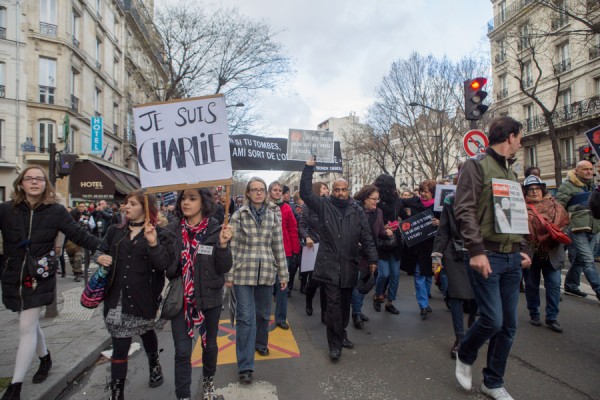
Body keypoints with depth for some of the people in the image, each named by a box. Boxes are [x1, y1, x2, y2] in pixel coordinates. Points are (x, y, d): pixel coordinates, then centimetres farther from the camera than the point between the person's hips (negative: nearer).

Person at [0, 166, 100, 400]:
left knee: (27, 328, -2)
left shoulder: (56, 211, -9)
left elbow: (80, 235, -11)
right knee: (30, 324, 18)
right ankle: (45, 359, 44)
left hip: (40, 279, -3)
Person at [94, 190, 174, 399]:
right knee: (119, 346, 0)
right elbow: (100, 250, 14)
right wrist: (100, 257, -9)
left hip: (143, 298, -2)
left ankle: (154, 365, 52)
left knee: (146, 332, 23)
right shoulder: (115, 231, 3)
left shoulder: (158, 233, -9)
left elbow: (165, 264, -17)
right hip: (117, 298, 2)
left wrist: (153, 244, -32)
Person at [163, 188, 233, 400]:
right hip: (180, 298, 0)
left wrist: (223, 245, -27)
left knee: (209, 345, 19)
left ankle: (208, 383, 45)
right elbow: (165, 268, -3)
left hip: (209, 297, 0)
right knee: (182, 351, 3)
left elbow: (224, 268, -11)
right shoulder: (172, 230, -6)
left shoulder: (216, 230, -11)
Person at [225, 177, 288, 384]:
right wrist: (229, 274, -3)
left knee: (263, 313, 16)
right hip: (244, 272, -3)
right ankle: (245, 365, 7)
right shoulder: (238, 215, -2)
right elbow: (232, 247, -3)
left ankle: (261, 343, 43)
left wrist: (283, 274, 7)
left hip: (266, 272, 3)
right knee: (245, 316, -2)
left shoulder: (273, 216, 5)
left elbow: (278, 247, 6)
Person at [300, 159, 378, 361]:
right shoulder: (324, 205, 0)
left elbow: (366, 236, 5)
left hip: (349, 266, 3)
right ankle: (335, 343, 9)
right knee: (333, 304, -2)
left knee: (345, 303, 17)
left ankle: (341, 334, 37)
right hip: (330, 265, -3)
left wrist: (372, 258, 1)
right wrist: (309, 168, -12)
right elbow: (306, 193, -9)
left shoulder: (357, 210, 4)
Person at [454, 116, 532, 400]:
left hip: (511, 259, 8)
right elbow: (464, 210, -15)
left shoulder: (510, 171, 18)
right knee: (493, 320, -9)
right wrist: (476, 251, -21)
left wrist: (521, 250, 17)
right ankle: (464, 356, 22)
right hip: (486, 257, -8)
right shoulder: (477, 165, -6)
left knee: (508, 325, 10)